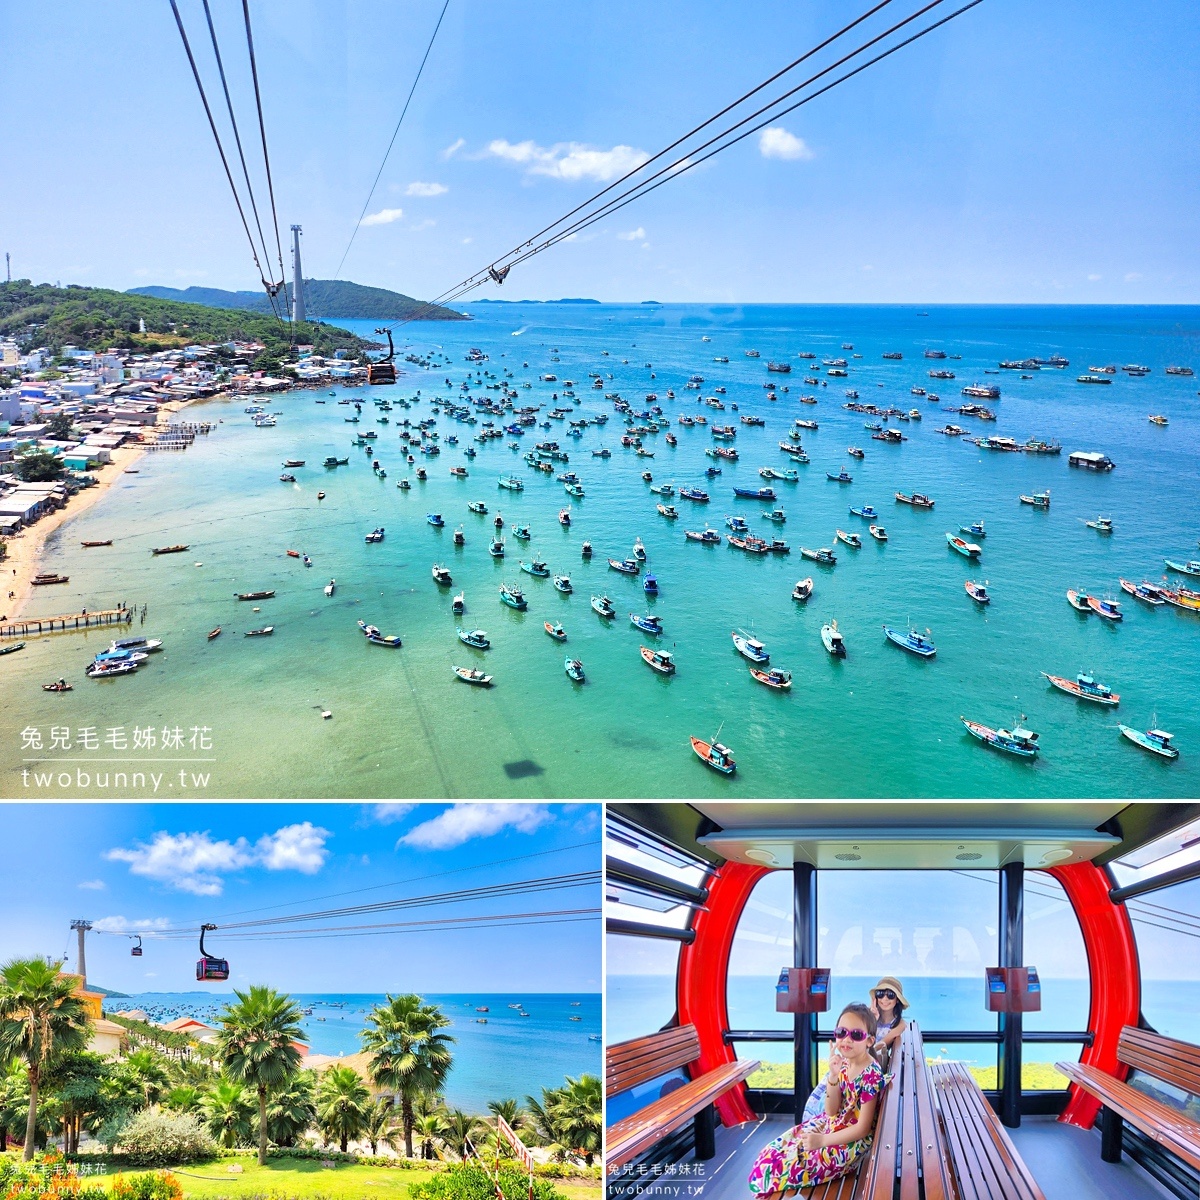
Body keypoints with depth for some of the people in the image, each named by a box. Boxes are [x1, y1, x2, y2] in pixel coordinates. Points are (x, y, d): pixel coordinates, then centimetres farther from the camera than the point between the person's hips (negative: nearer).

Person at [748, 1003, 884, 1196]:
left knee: (783, 1167, -12)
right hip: (831, 1125, 8)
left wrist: (822, 1140, -20)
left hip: (851, 1141, -8)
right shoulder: (844, 1063, -3)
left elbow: (863, 1128, -20)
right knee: (773, 1153, 4)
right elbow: (831, 1112, -3)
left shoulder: (871, 1074, -24)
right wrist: (833, 1076, -17)